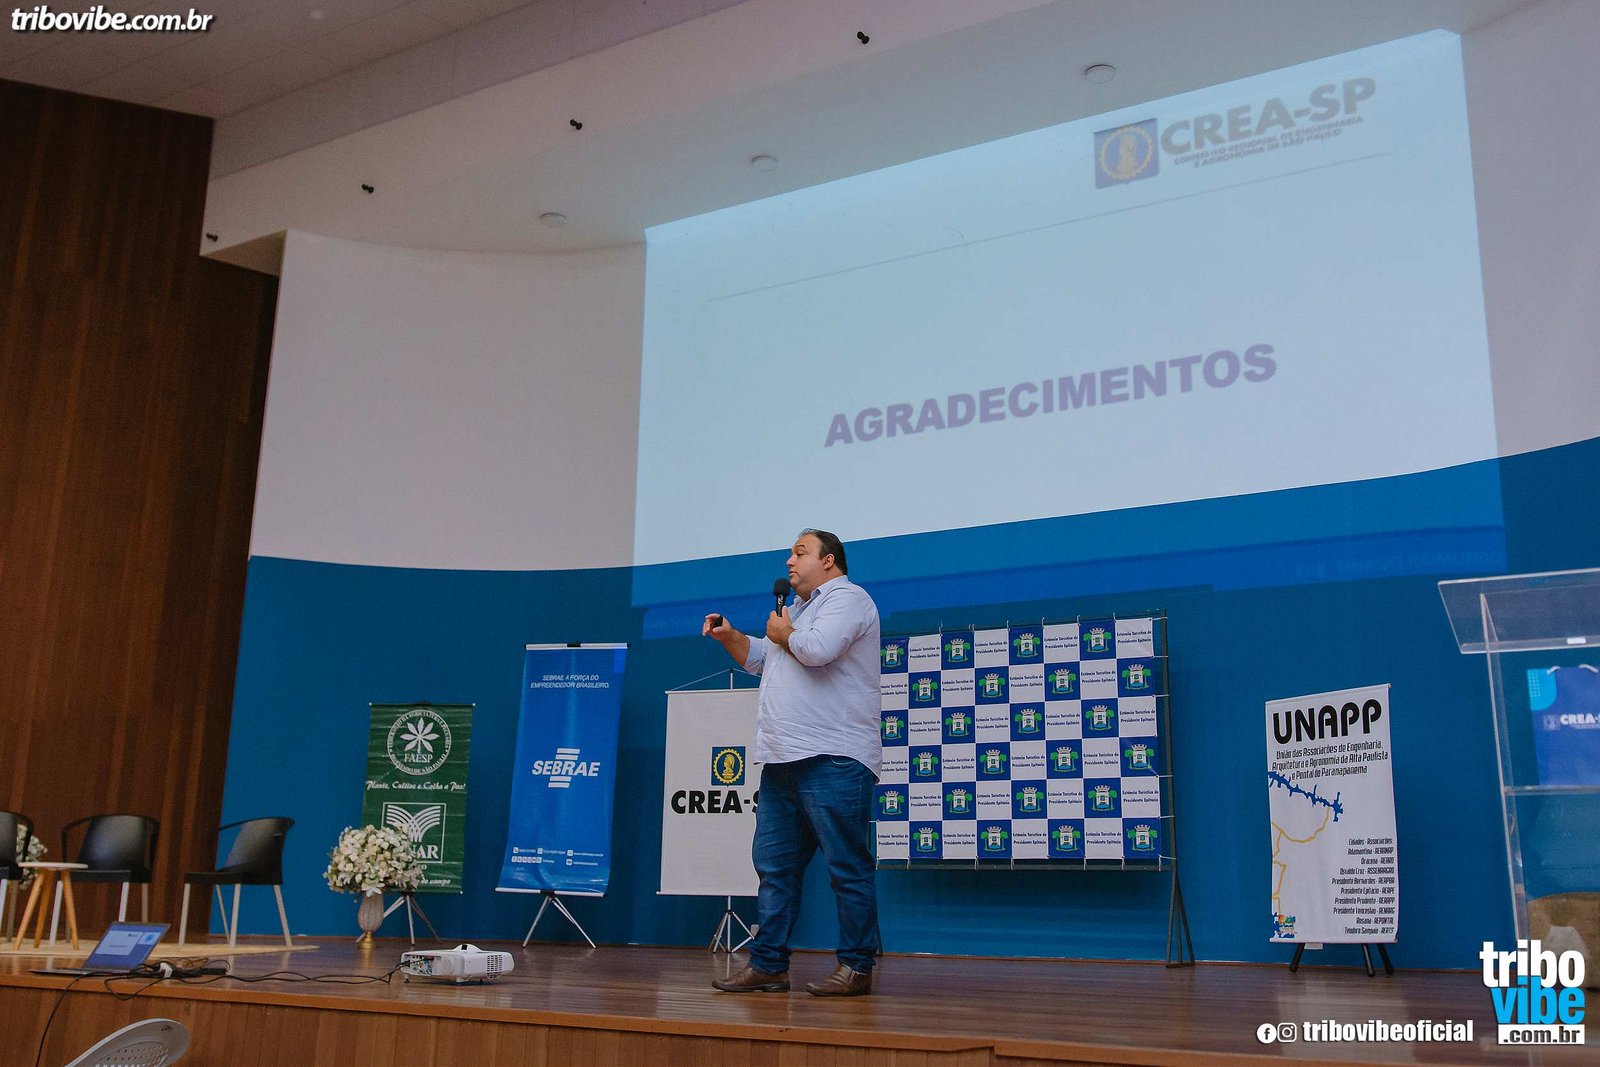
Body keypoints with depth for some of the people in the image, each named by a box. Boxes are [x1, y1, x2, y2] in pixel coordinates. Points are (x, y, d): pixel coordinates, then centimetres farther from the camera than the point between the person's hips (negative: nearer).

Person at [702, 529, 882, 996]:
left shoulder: (847, 598, -4)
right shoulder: (801, 608, 26)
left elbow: (816, 649, -22)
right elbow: (759, 658, 34)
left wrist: (782, 633, -2)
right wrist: (728, 636, 16)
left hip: (831, 761, -10)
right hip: (783, 762, 10)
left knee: (848, 867, -4)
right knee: (774, 866, 10)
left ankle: (857, 967, 2)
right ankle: (768, 965, 16)